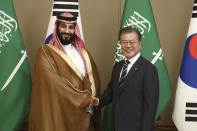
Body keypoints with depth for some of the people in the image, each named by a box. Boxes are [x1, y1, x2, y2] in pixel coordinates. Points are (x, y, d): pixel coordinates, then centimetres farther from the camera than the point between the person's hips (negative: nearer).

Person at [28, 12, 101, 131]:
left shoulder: (83, 53, 13)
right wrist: (85, 100, -13)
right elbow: (54, 83, -15)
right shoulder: (46, 52, -5)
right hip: (60, 114, -4)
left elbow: (94, 79, 10)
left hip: (84, 115, 5)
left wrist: (91, 101, -7)